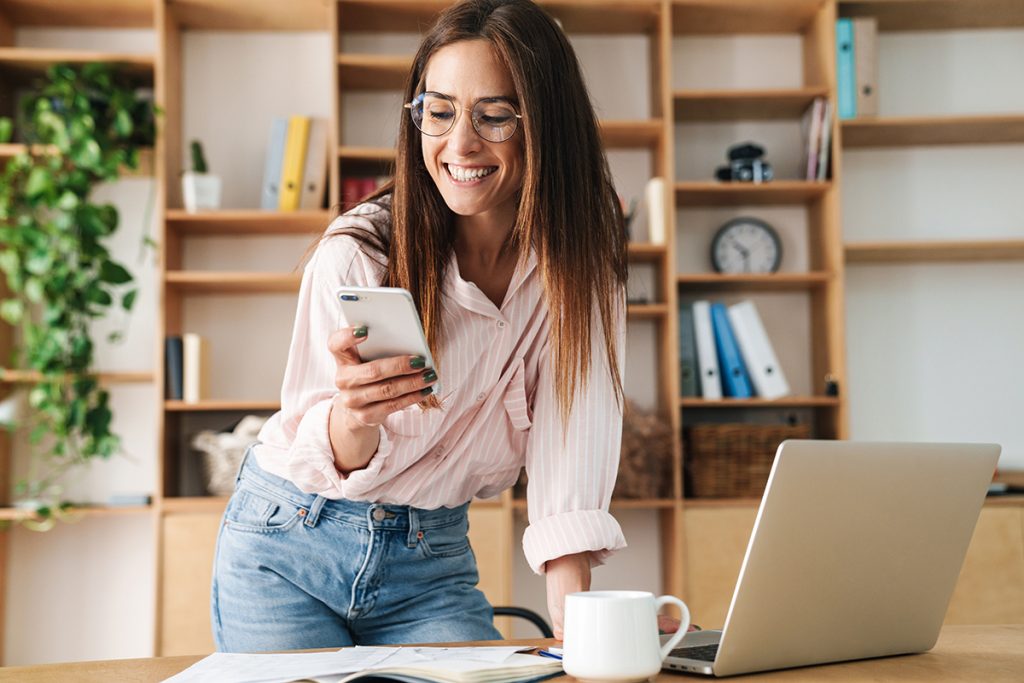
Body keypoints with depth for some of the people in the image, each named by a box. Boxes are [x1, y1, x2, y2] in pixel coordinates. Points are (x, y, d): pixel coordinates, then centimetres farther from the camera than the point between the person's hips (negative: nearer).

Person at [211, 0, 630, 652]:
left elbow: (569, 448, -18)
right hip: (289, 545, -2)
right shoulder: (357, 251, -21)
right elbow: (332, 462, -20)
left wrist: (575, 622, -30)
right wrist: (351, 417, -44)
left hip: (432, 560, 2)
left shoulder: (582, 263, -12)